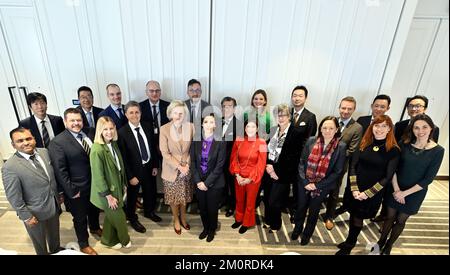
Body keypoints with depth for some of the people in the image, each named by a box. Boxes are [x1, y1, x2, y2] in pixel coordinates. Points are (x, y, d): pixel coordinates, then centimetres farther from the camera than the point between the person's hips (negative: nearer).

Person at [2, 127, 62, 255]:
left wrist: (58, 194, 10)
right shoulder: (10, 167, -24)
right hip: (35, 213, -5)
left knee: (54, 234, 29)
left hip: (54, 206, 6)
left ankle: (56, 250, 55)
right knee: (40, 242, 22)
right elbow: (13, 198, -18)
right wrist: (26, 217, -13)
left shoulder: (44, 152, -7)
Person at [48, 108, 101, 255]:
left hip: (95, 183, 5)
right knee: (80, 217, 17)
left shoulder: (91, 132, -3)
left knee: (94, 209, 28)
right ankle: (84, 244, 40)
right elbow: (60, 170, -17)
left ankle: (95, 228, 57)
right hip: (78, 189, -5)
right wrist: (71, 191, -15)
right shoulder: (57, 142, -18)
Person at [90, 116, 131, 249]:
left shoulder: (113, 144, -1)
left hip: (117, 188, 7)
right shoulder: (97, 150, -25)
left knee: (111, 216, 23)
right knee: (119, 216, 10)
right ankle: (124, 240, 36)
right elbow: (98, 176, -23)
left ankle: (109, 240, 44)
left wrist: (123, 184, 12)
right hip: (108, 191, -7)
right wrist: (108, 195, -18)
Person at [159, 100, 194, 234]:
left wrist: (187, 164, -11)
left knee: (184, 196, 18)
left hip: (187, 168, 2)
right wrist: (179, 166, -17)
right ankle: (176, 220, 39)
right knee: (173, 197, 14)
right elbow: (165, 152, -13)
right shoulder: (164, 129, -14)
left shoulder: (190, 127, -8)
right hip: (171, 170, -2)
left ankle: (183, 218, 43)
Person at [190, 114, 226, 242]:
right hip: (199, 182, 3)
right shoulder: (195, 141, -4)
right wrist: (198, 181, -10)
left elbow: (219, 166, -13)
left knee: (212, 208, 12)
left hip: (214, 183, -2)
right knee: (202, 208, 16)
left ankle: (212, 230, 40)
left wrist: (207, 183, -14)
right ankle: (205, 228, 43)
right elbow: (192, 162, -2)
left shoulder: (220, 142, -12)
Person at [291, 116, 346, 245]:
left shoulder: (341, 147, -13)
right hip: (304, 184, 1)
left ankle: (307, 234, 46)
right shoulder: (311, 141, -9)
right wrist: (305, 181, -13)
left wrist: (317, 185, -13)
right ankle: (297, 229, 48)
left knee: (313, 211, 19)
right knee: (301, 207, 19)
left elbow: (337, 171, -11)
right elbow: (302, 162, -5)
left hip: (322, 186, -1)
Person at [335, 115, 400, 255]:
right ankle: (350, 242, 37)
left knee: (358, 218, 9)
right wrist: (354, 189, -12)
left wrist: (367, 193, -13)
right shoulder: (363, 144, -1)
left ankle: (348, 246, 31)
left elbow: (388, 177, -10)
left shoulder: (394, 150, -9)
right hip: (354, 189, 3)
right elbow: (353, 166, -3)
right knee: (353, 215, 15)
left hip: (373, 193, -2)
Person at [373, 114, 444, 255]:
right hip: (395, 189, 1)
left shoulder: (438, 151, -12)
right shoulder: (404, 144, -9)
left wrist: (405, 193, -14)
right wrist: (396, 189, -13)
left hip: (415, 193, -1)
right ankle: (380, 242, 34)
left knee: (401, 220, 15)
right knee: (390, 217, 13)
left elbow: (428, 179, -12)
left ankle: (388, 247, 35)